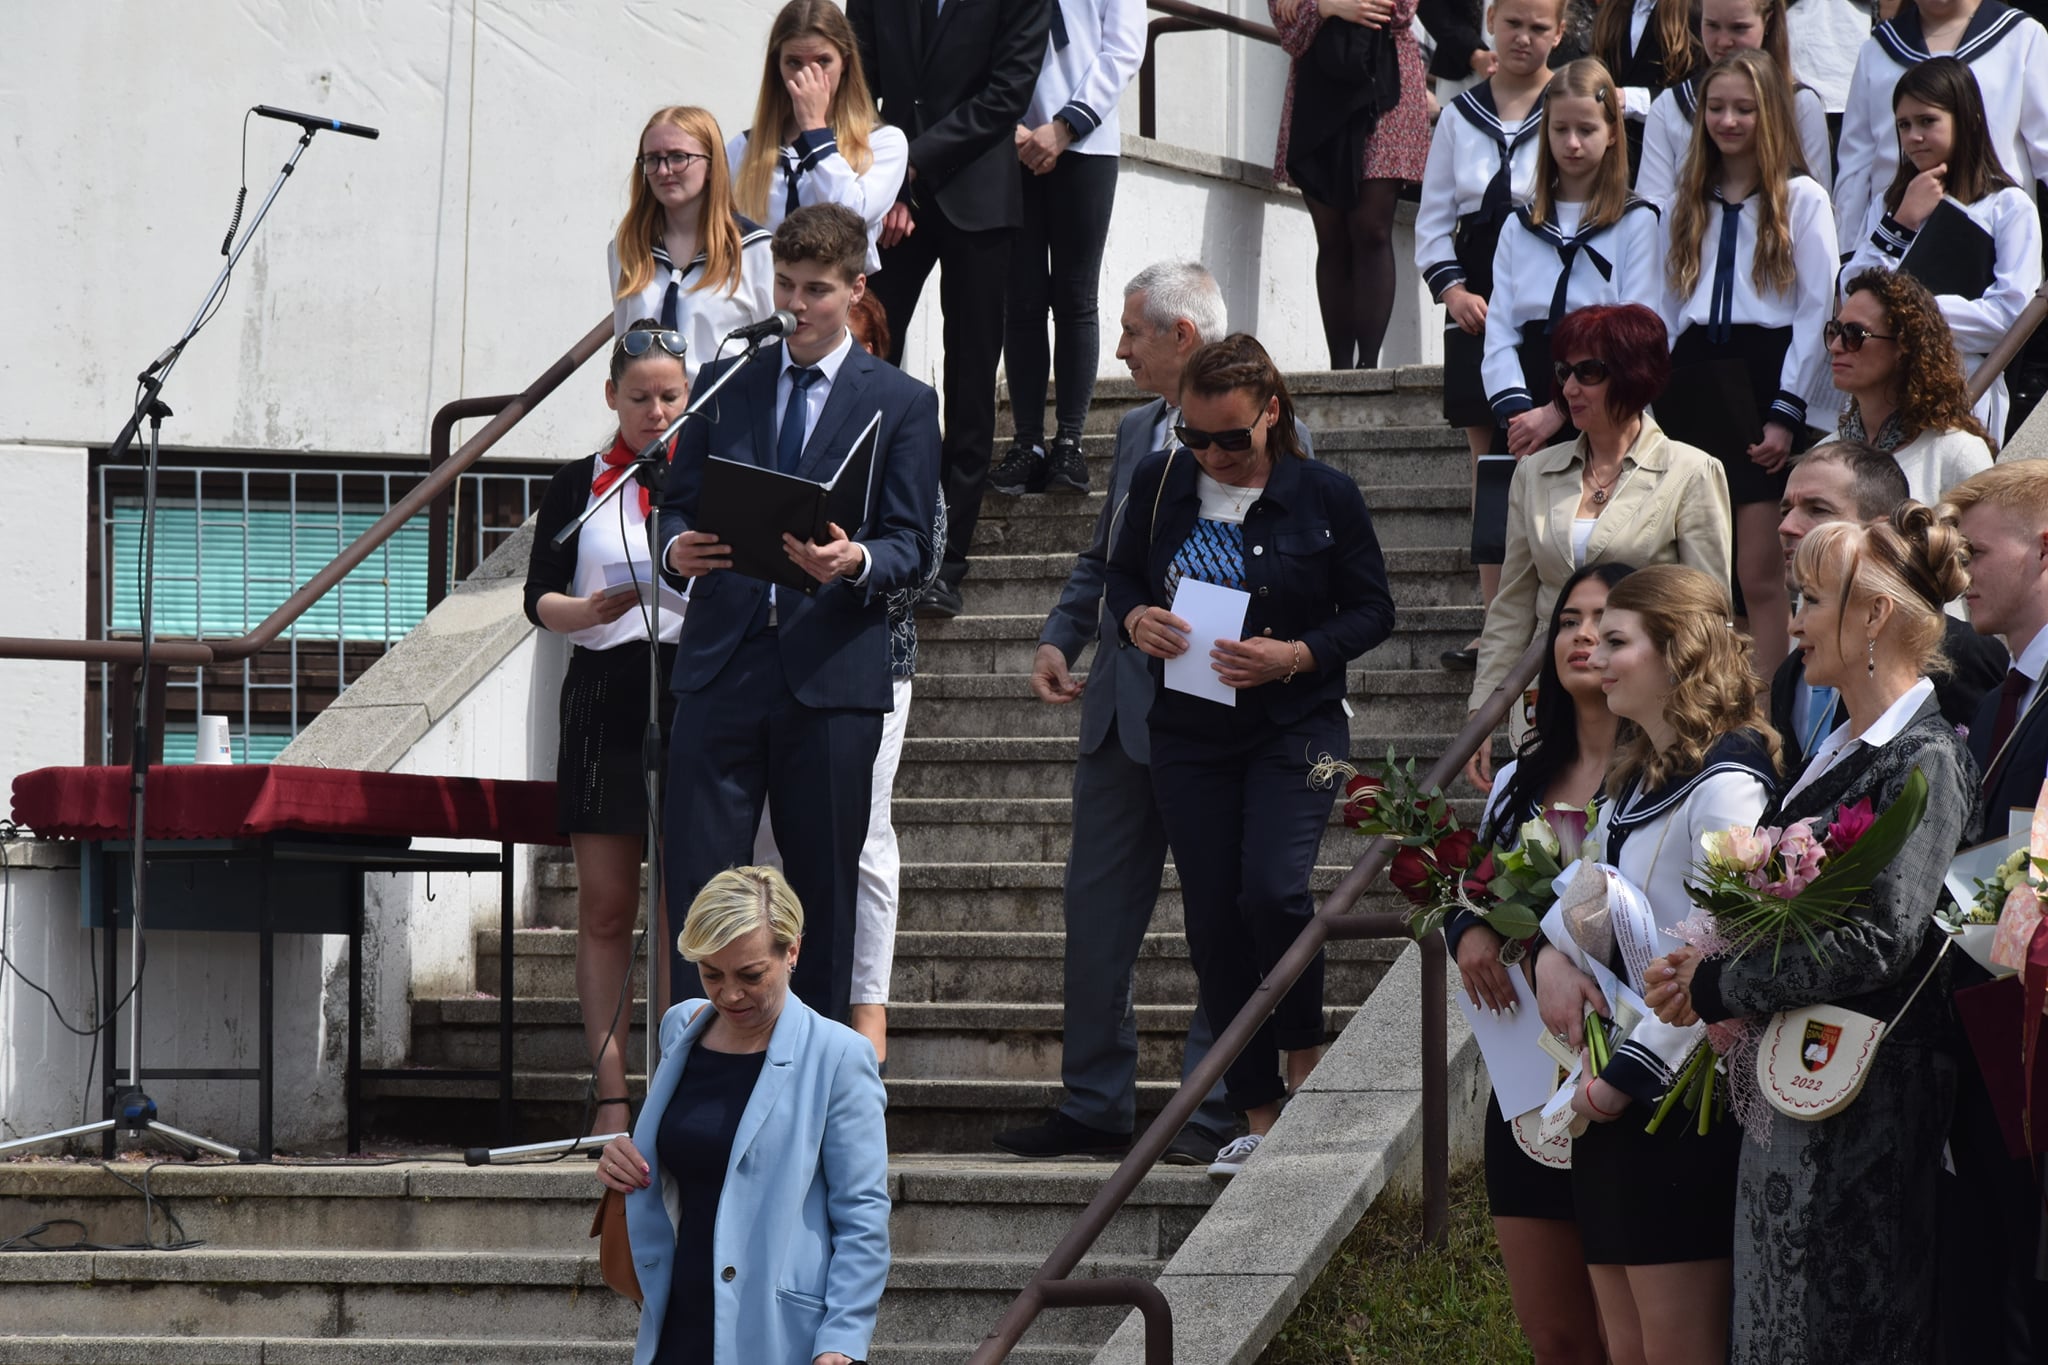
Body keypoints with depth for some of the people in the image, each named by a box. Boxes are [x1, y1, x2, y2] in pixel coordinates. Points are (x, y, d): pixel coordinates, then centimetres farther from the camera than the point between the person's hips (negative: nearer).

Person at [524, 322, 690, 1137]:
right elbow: (539, 600, 4)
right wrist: (593, 609, -16)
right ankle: (611, 1095, -2)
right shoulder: (577, 486, 10)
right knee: (605, 904, -2)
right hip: (604, 696, 0)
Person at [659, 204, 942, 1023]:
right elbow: (679, 500, 15)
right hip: (722, 665, 2)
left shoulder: (902, 403, 6)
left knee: (824, 886, 3)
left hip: (830, 672, -2)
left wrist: (856, 563, -21)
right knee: (698, 875, -4)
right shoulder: (727, 388, 14)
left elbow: (911, 547, 1)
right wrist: (677, 548, -9)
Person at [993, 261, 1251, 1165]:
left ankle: (1213, 1115, 6)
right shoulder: (1137, 431, 16)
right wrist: (1059, 638, 9)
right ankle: (1096, 1106, 16)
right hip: (1121, 710, 8)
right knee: (1096, 910, 9)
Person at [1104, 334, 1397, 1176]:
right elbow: (1122, 573, 15)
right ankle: (1259, 1115, 9)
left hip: (1295, 727, -4)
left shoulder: (1324, 497, -7)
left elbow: (1373, 610, 0)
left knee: (1272, 890, -23)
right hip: (1190, 735, 4)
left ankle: (1304, 1055, 3)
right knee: (1212, 918, 1)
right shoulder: (1160, 483, 2)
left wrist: (1299, 655, -17)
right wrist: (1135, 618, -8)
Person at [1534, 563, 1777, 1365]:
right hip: (1610, 1092, 10)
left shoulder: (1725, 784, -15)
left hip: (1680, 1097, -10)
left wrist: (1630, 1074, -17)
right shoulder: (1633, 778, 15)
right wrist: (1552, 950, 1)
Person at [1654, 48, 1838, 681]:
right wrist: (1657, 401, 8)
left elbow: (1818, 312, -5)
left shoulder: (1801, 199, 0)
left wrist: (1787, 411, -11)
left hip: (1763, 380, -5)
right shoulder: (1686, 203, 16)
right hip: (1694, 384, 5)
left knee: (1760, 579, -8)